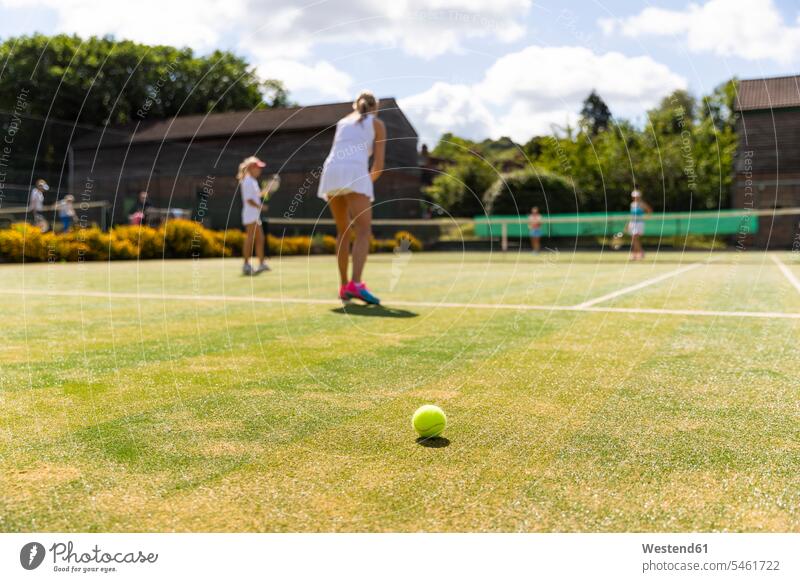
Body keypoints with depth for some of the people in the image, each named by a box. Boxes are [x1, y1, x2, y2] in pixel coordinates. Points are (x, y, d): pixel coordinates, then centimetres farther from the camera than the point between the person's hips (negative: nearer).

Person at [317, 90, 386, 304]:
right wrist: (370, 179, 28)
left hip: (331, 171, 5)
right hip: (355, 174, -5)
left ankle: (344, 286, 16)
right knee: (364, 231, -11)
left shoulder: (343, 121, 30)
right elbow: (378, 164, 10)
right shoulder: (377, 123, 18)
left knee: (343, 231, 16)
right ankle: (355, 284, -29)